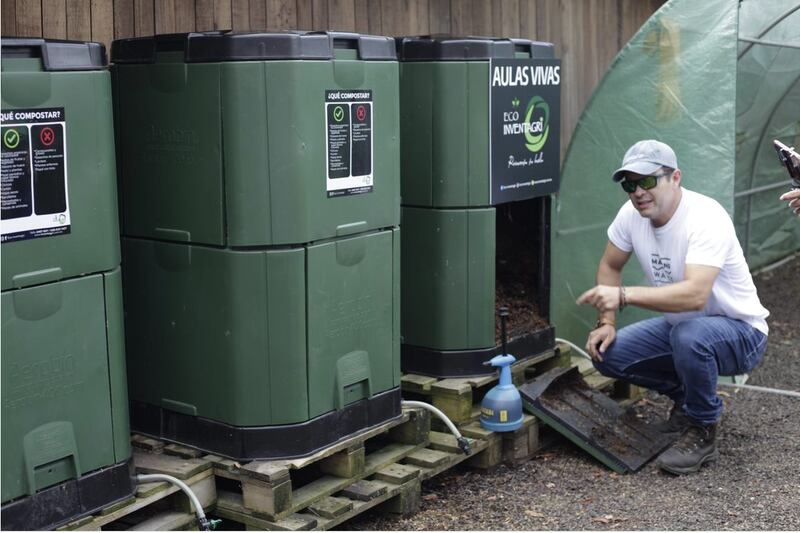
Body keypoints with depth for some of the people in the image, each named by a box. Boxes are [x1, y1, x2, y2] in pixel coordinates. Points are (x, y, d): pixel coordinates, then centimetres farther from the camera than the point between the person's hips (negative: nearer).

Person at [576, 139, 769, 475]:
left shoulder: (706, 218, -30)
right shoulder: (631, 214, -8)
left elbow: (695, 295, -43)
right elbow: (610, 265, 9)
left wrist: (623, 295, -45)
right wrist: (606, 322, -2)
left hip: (742, 333, -7)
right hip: (680, 325, 7)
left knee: (689, 334, -39)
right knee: (606, 353, -10)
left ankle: (702, 432, -13)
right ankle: (686, 397, 14)